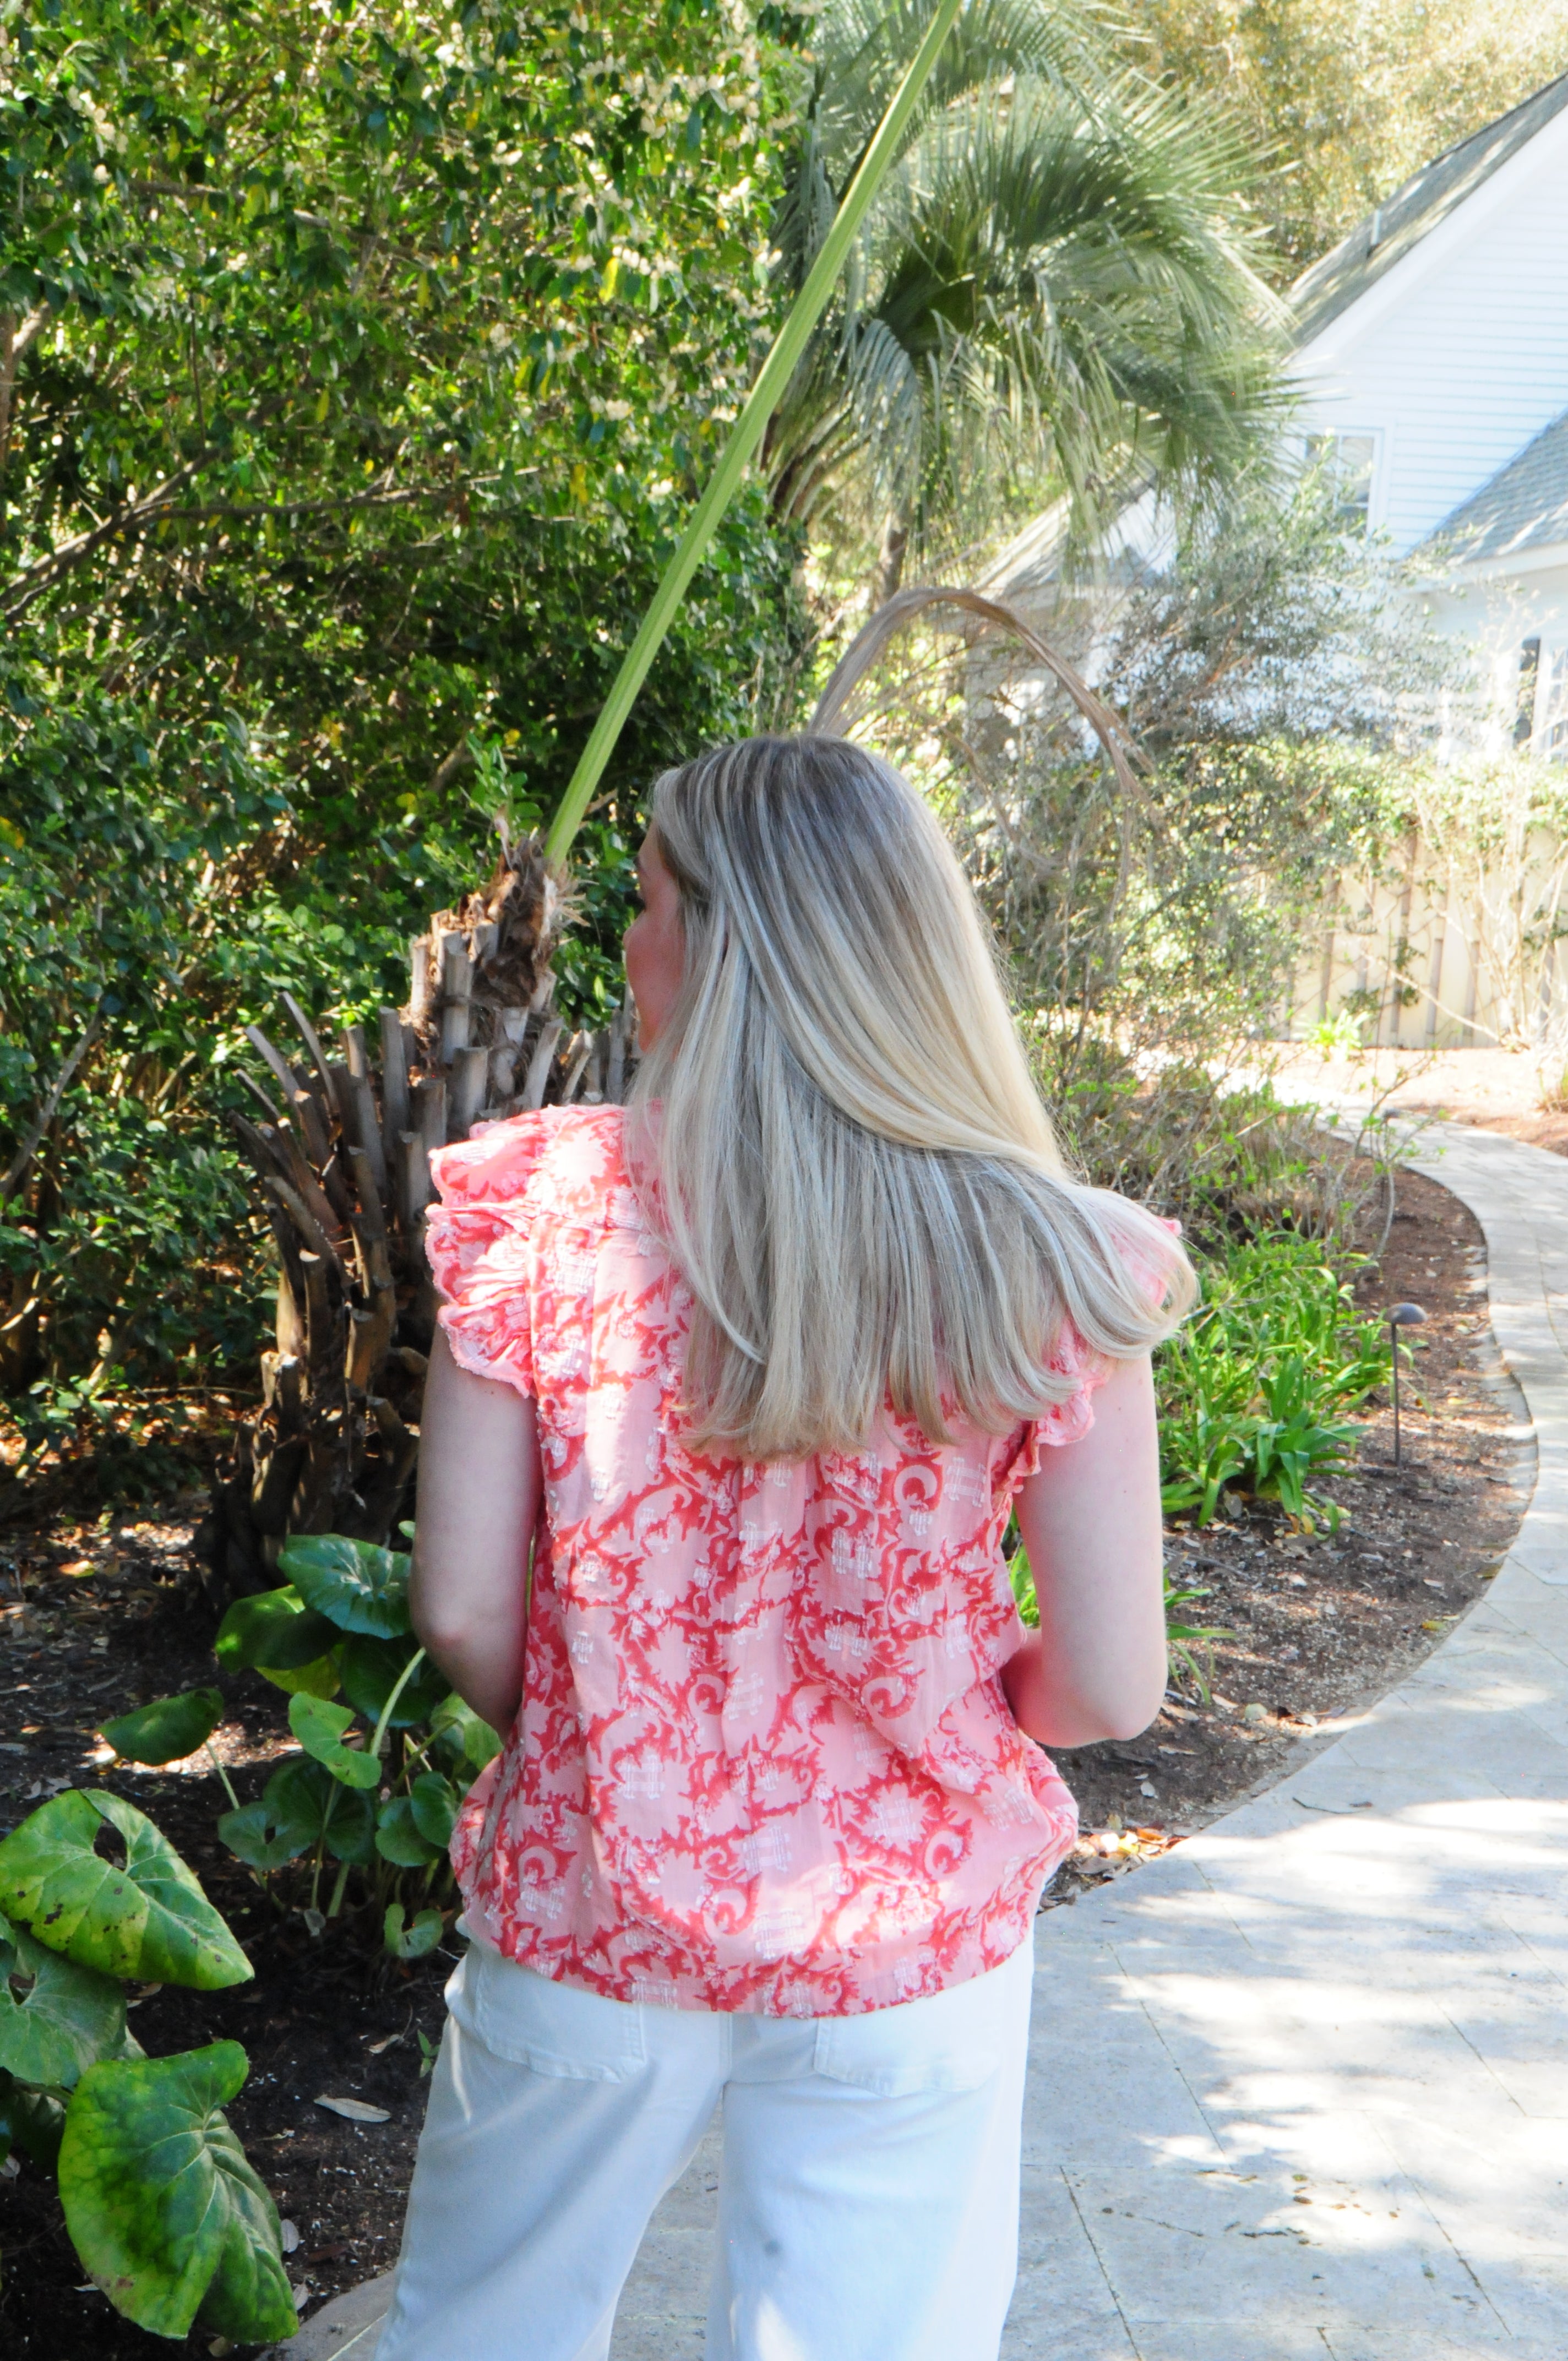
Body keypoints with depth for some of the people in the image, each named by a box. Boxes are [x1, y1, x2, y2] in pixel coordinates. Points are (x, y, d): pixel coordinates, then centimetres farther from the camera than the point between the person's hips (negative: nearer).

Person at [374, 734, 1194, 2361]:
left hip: (590, 1917, 1)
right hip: (902, 1951, 0)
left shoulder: (536, 1209, -15)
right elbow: (1110, 1686, -11)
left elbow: (464, 1612, -10)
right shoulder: (1046, 1273, -15)